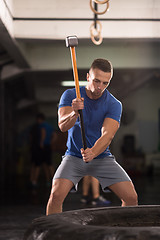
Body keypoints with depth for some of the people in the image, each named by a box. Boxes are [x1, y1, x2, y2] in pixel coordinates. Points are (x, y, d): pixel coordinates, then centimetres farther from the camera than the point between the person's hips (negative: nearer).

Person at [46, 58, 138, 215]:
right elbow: (62, 126, -20)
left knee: (131, 197, -11)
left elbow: (107, 134, -22)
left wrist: (93, 152, -41)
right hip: (74, 157, -1)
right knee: (56, 194, -23)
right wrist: (74, 112, -41)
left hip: (102, 157, 1)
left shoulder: (114, 104, -8)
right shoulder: (70, 95, -6)